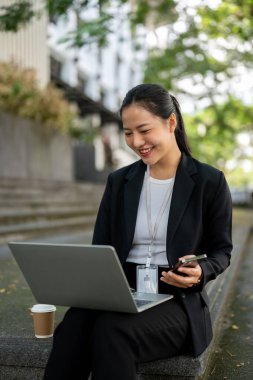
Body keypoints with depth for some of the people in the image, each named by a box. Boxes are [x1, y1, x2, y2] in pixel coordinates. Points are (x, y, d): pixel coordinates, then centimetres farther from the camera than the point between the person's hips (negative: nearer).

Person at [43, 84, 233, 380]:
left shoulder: (210, 181, 0)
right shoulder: (119, 181, 10)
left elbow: (221, 251, 5)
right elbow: (100, 249, 9)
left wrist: (201, 272, -18)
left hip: (177, 299, -2)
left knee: (111, 331, -34)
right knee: (72, 329, -31)